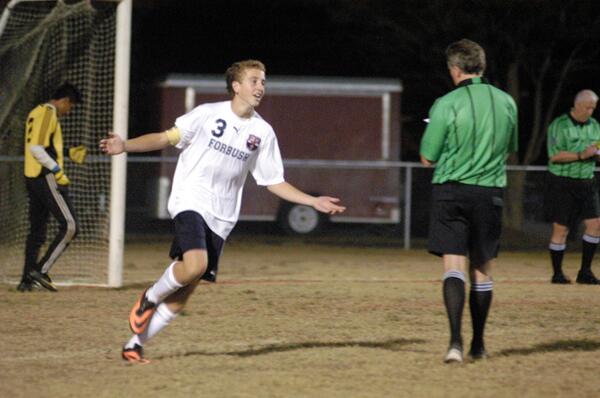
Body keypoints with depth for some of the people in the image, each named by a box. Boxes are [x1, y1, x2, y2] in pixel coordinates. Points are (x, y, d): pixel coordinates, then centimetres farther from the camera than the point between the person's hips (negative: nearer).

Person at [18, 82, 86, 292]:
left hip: (32, 178, 10)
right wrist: (57, 169, -21)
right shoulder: (49, 113, -10)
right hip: (46, 178, -10)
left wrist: (68, 152, 25)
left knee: (37, 230, 13)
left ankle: (27, 279, 13)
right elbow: (36, 148, -20)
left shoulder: (36, 112, 20)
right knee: (69, 226, -9)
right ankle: (41, 270, -12)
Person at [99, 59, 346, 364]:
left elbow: (274, 181, 15)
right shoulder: (209, 114, -1)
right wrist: (125, 146, -15)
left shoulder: (263, 132, 9)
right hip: (190, 201, -4)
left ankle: (135, 343, 12)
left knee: (183, 294, 0)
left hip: (221, 218, 4)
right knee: (195, 264, -30)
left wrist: (314, 202, 6)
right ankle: (150, 298, -2)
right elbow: (166, 138, 0)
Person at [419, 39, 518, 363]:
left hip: (451, 191, -3)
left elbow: (427, 158, -4)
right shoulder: (506, 102, 3)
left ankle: (456, 339, -23)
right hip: (490, 192, 3)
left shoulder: (447, 105, -10)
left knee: (453, 266, -6)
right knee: (482, 270, 14)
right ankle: (478, 345, 22)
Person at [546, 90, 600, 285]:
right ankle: (557, 273, 5)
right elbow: (554, 155, -15)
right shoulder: (559, 125, -6)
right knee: (561, 228, -4)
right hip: (562, 183, -6)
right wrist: (581, 155, -21)